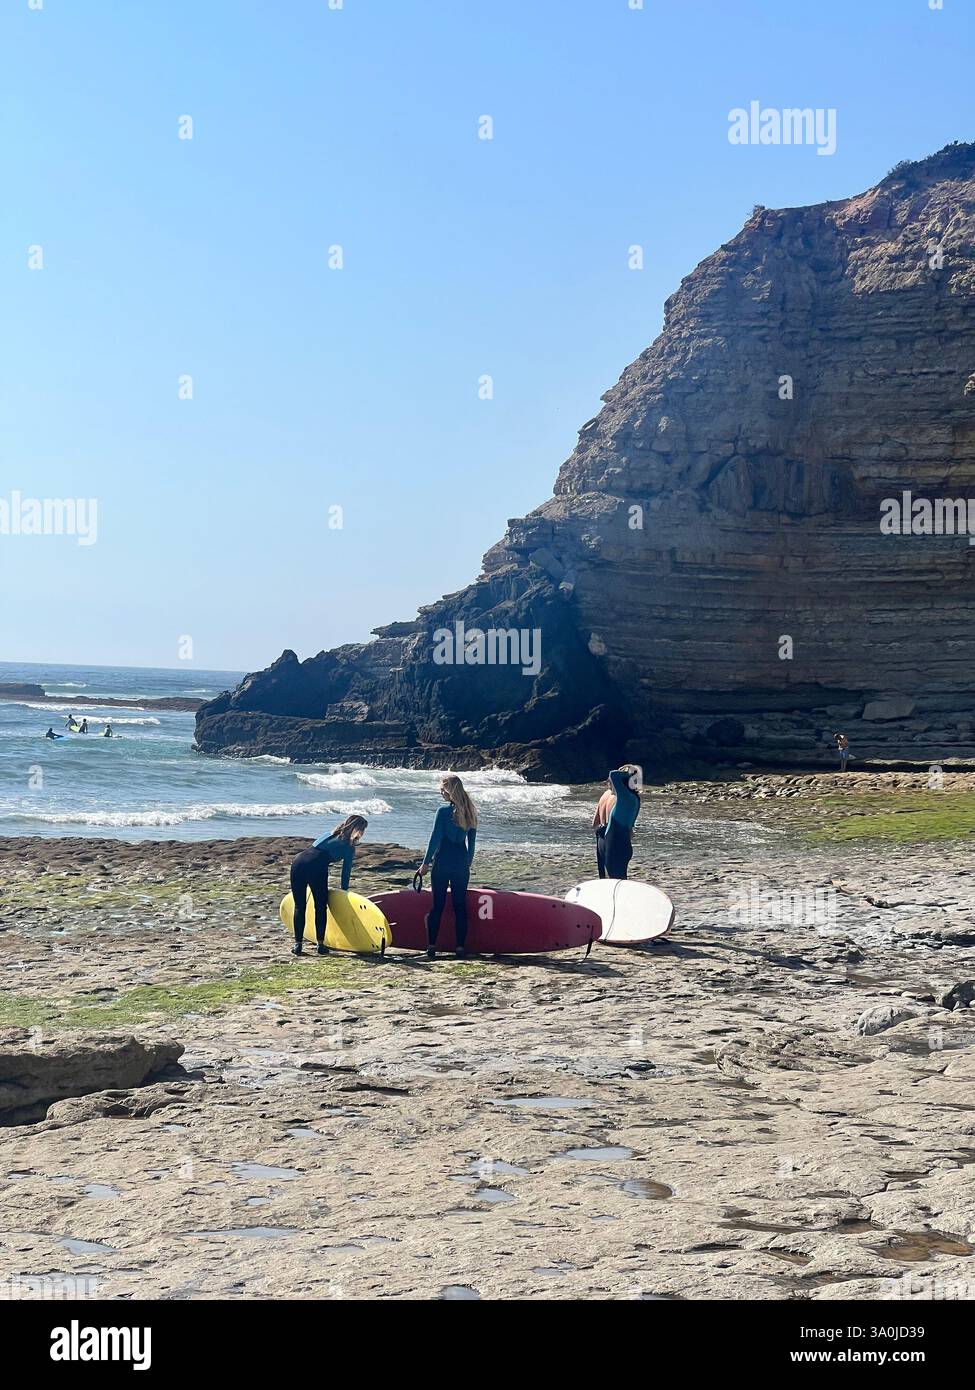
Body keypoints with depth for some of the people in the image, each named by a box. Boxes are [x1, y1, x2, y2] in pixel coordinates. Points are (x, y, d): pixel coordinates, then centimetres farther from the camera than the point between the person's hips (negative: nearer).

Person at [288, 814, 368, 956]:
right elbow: (346, 872, 12)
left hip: (298, 861, 5)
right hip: (316, 866, -5)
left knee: (299, 906, 11)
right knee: (321, 907, 9)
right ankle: (321, 944, 9)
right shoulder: (349, 846, 13)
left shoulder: (328, 835, 31)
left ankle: (297, 944, 11)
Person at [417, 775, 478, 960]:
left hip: (443, 863, -4)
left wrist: (426, 863, -2)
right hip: (461, 864, 4)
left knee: (438, 905, 1)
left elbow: (435, 839, -10)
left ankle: (431, 946, 2)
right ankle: (460, 947, 5)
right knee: (460, 905, 6)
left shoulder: (444, 811, -11)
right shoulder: (469, 812, 6)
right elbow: (471, 841, 11)